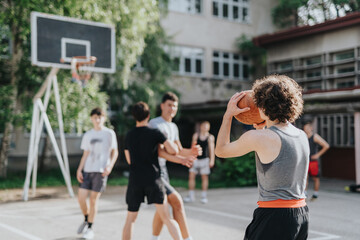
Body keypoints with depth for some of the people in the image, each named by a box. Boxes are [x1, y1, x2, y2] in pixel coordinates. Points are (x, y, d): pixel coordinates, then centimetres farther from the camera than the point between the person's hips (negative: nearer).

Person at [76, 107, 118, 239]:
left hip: (101, 171, -3)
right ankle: (86, 220, 26)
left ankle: (90, 228, 12)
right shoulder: (88, 135, 11)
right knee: (81, 197, -1)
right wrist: (79, 170, 6)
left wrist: (110, 166, -10)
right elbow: (85, 154, 14)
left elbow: (115, 152, 4)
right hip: (87, 170, 4)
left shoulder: (109, 133, 1)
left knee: (93, 199, -2)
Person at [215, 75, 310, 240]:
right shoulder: (302, 136, 7)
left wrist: (228, 114, 10)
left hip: (274, 216, -7)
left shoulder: (258, 138, -14)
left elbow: (220, 150, 4)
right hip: (302, 214, 7)